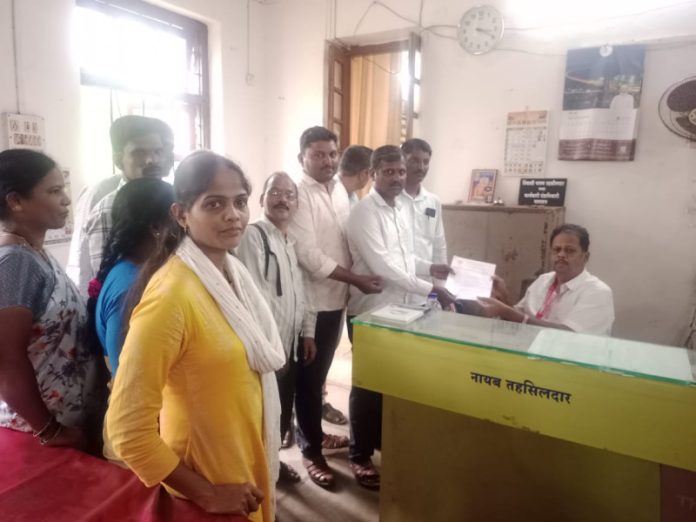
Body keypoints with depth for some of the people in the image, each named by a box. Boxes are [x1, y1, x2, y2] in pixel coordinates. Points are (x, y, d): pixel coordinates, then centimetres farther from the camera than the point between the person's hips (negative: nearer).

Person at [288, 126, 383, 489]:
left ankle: (314, 432, 41)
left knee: (320, 372, 21)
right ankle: (310, 449, 24)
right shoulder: (298, 195, -15)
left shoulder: (340, 190, 7)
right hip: (310, 300, -7)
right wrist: (356, 279, -19)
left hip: (337, 297, 7)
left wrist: (351, 285, 3)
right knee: (308, 377, 8)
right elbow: (309, 255, -21)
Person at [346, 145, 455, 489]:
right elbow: (382, 266, -23)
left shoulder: (398, 209, 11)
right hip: (370, 311, -8)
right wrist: (430, 289, -21)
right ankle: (360, 456, 22)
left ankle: (383, 441, 38)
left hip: (398, 309, 8)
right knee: (368, 384, 5)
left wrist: (430, 268, 4)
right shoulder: (364, 213, -16)